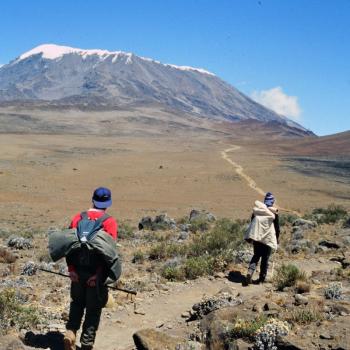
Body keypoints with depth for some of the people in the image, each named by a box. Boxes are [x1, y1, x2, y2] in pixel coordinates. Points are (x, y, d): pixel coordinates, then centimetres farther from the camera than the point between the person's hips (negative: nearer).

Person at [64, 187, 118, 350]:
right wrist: (98, 274, -14)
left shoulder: (78, 218, 2)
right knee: (93, 308, 10)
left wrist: (71, 269, -4)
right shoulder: (110, 222, -8)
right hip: (96, 272, -3)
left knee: (77, 303, 23)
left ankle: (70, 332, 7)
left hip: (78, 271, 3)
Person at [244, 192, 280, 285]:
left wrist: (250, 237, 19)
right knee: (265, 258, 9)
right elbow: (277, 227, 0)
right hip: (268, 238, -2)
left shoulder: (257, 210, 3)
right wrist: (277, 238, 12)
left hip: (256, 237, 3)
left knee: (256, 256, 14)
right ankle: (262, 278, 13)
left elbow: (252, 223, 10)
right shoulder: (274, 212, -5)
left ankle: (250, 272, -8)